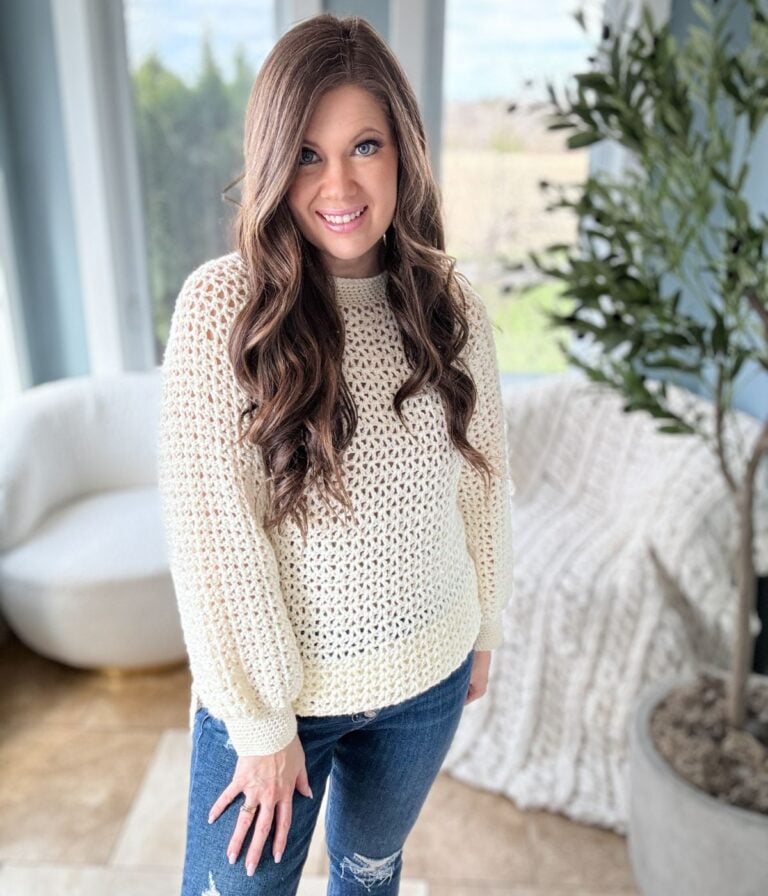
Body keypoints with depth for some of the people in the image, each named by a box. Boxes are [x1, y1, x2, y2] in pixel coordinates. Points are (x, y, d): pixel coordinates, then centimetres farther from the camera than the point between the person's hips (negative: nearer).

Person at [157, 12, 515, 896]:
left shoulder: (451, 303, -6)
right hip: (273, 683, -3)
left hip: (428, 676, 4)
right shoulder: (221, 304, -19)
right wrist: (262, 722, -14)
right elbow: (213, 534, -19)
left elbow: (484, 477, 4)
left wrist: (485, 623, 12)